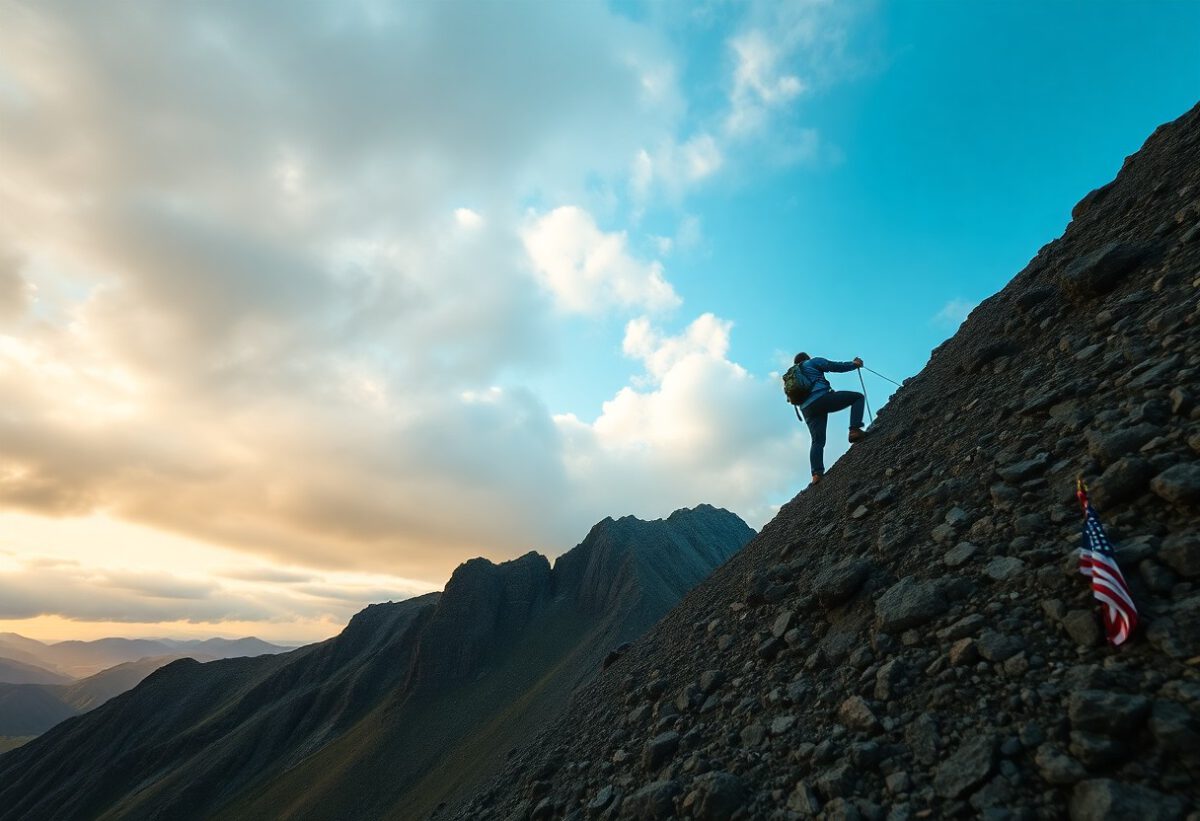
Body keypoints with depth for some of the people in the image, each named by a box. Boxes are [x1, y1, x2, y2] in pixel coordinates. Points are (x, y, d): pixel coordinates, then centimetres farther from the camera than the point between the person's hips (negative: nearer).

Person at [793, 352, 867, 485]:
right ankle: (855, 430, -13)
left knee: (817, 441, 6)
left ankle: (817, 473, -9)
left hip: (807, 408, 6)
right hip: (821, 398, -6)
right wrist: (854, 364, 23)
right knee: (858, 397, 5)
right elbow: (836, 367, 10)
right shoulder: (813, 362, 15)